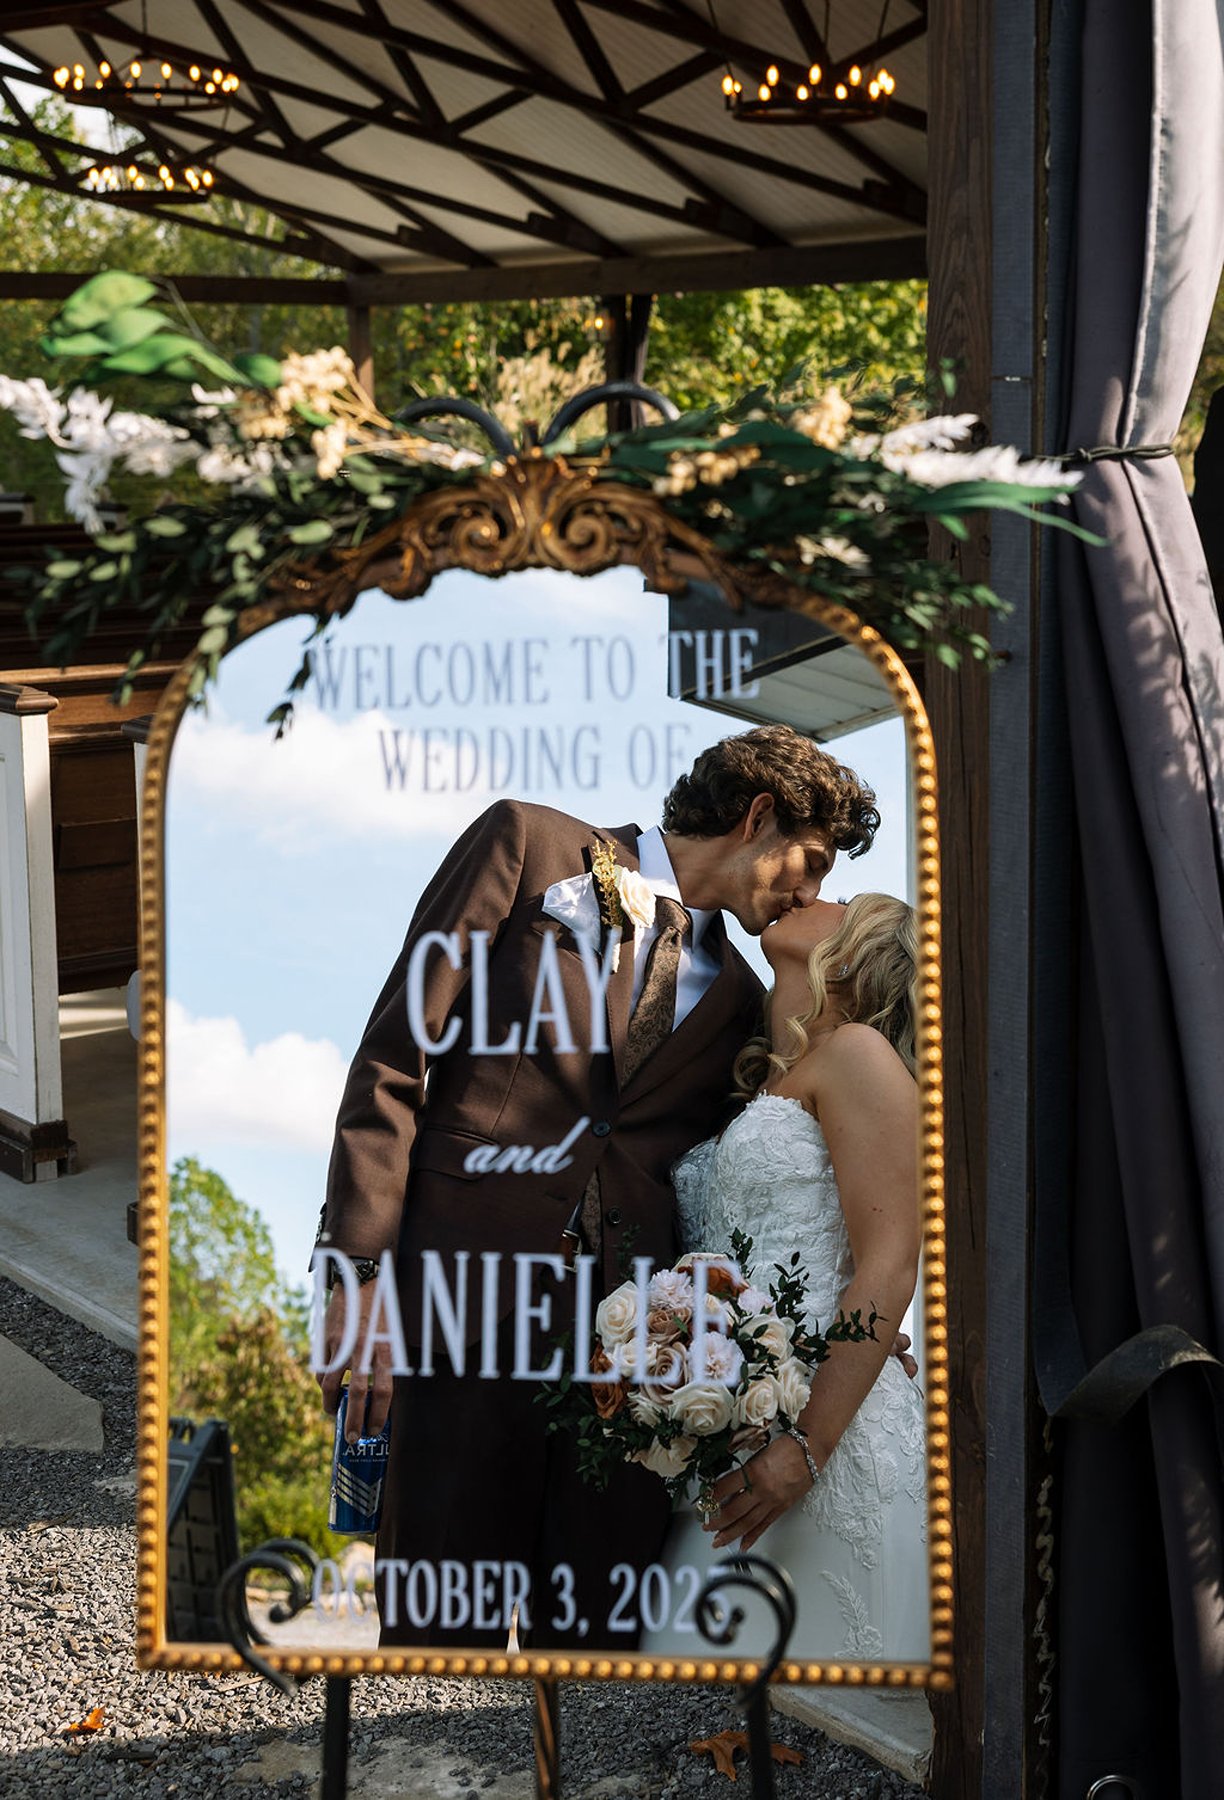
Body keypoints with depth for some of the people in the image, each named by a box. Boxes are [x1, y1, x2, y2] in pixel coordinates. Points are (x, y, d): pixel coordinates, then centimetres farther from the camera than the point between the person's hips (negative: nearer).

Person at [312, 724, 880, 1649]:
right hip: (475, 1300, -4)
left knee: (598, 1617, 5)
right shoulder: (528, 845, 6)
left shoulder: (736, 996, 19)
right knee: (443, 1608, -1)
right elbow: (394, 1060, -1)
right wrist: (361, 1270, -10)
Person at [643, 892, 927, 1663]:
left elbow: (888, 1271, -14)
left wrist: (806, 1448, -21)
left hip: (830, 1429, -8)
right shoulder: (764, 1087, 22)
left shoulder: (857, 1052, -3)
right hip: (726, 1444, 8)